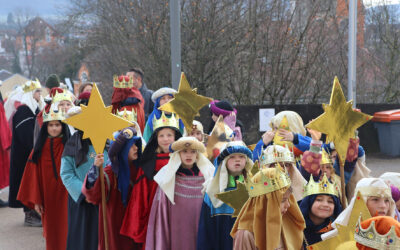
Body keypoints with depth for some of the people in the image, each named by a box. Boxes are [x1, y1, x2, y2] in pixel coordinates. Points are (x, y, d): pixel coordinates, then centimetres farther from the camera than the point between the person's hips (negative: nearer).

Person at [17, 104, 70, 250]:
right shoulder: (40, 148, 4)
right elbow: (34, 175, 3)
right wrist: (36, 200, -2)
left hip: (65, 196, -2)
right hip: (48, 198, 2)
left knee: (65, 230, -2)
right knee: (51, 232, 7)